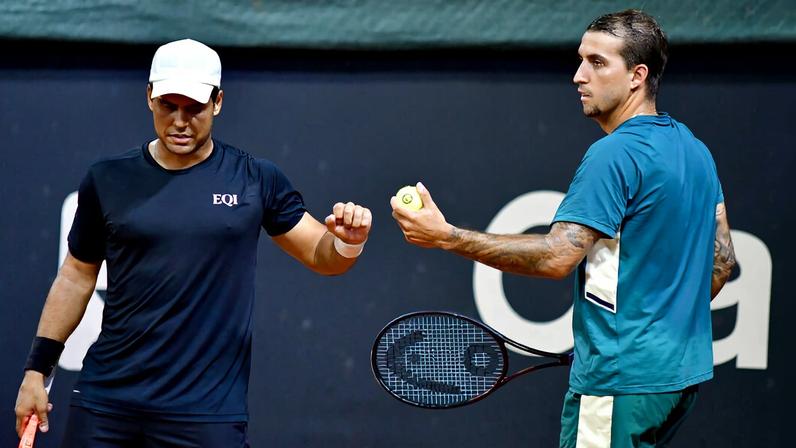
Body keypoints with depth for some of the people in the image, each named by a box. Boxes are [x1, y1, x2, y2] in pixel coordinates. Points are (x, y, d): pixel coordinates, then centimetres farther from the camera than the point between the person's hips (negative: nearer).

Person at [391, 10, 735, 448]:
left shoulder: (615, 154, -17)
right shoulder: (694, 148, 12)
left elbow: (558, 256, -24)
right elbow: (721, 258, 17)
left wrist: (447, 237, -24)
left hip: (622, 382, -10)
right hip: (684, 371, 10)